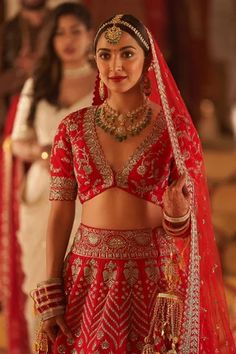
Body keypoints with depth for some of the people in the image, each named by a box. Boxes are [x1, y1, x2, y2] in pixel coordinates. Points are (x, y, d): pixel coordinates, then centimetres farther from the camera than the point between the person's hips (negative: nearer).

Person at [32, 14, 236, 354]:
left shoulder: (174, 126, -4)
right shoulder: (73, 127, 2)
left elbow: (185, 216, 0)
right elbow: (60, 212, 2)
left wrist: (177, 212, -24)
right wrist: (50, 294, -3)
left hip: (155, 273, -1)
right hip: (89, 275, 2)